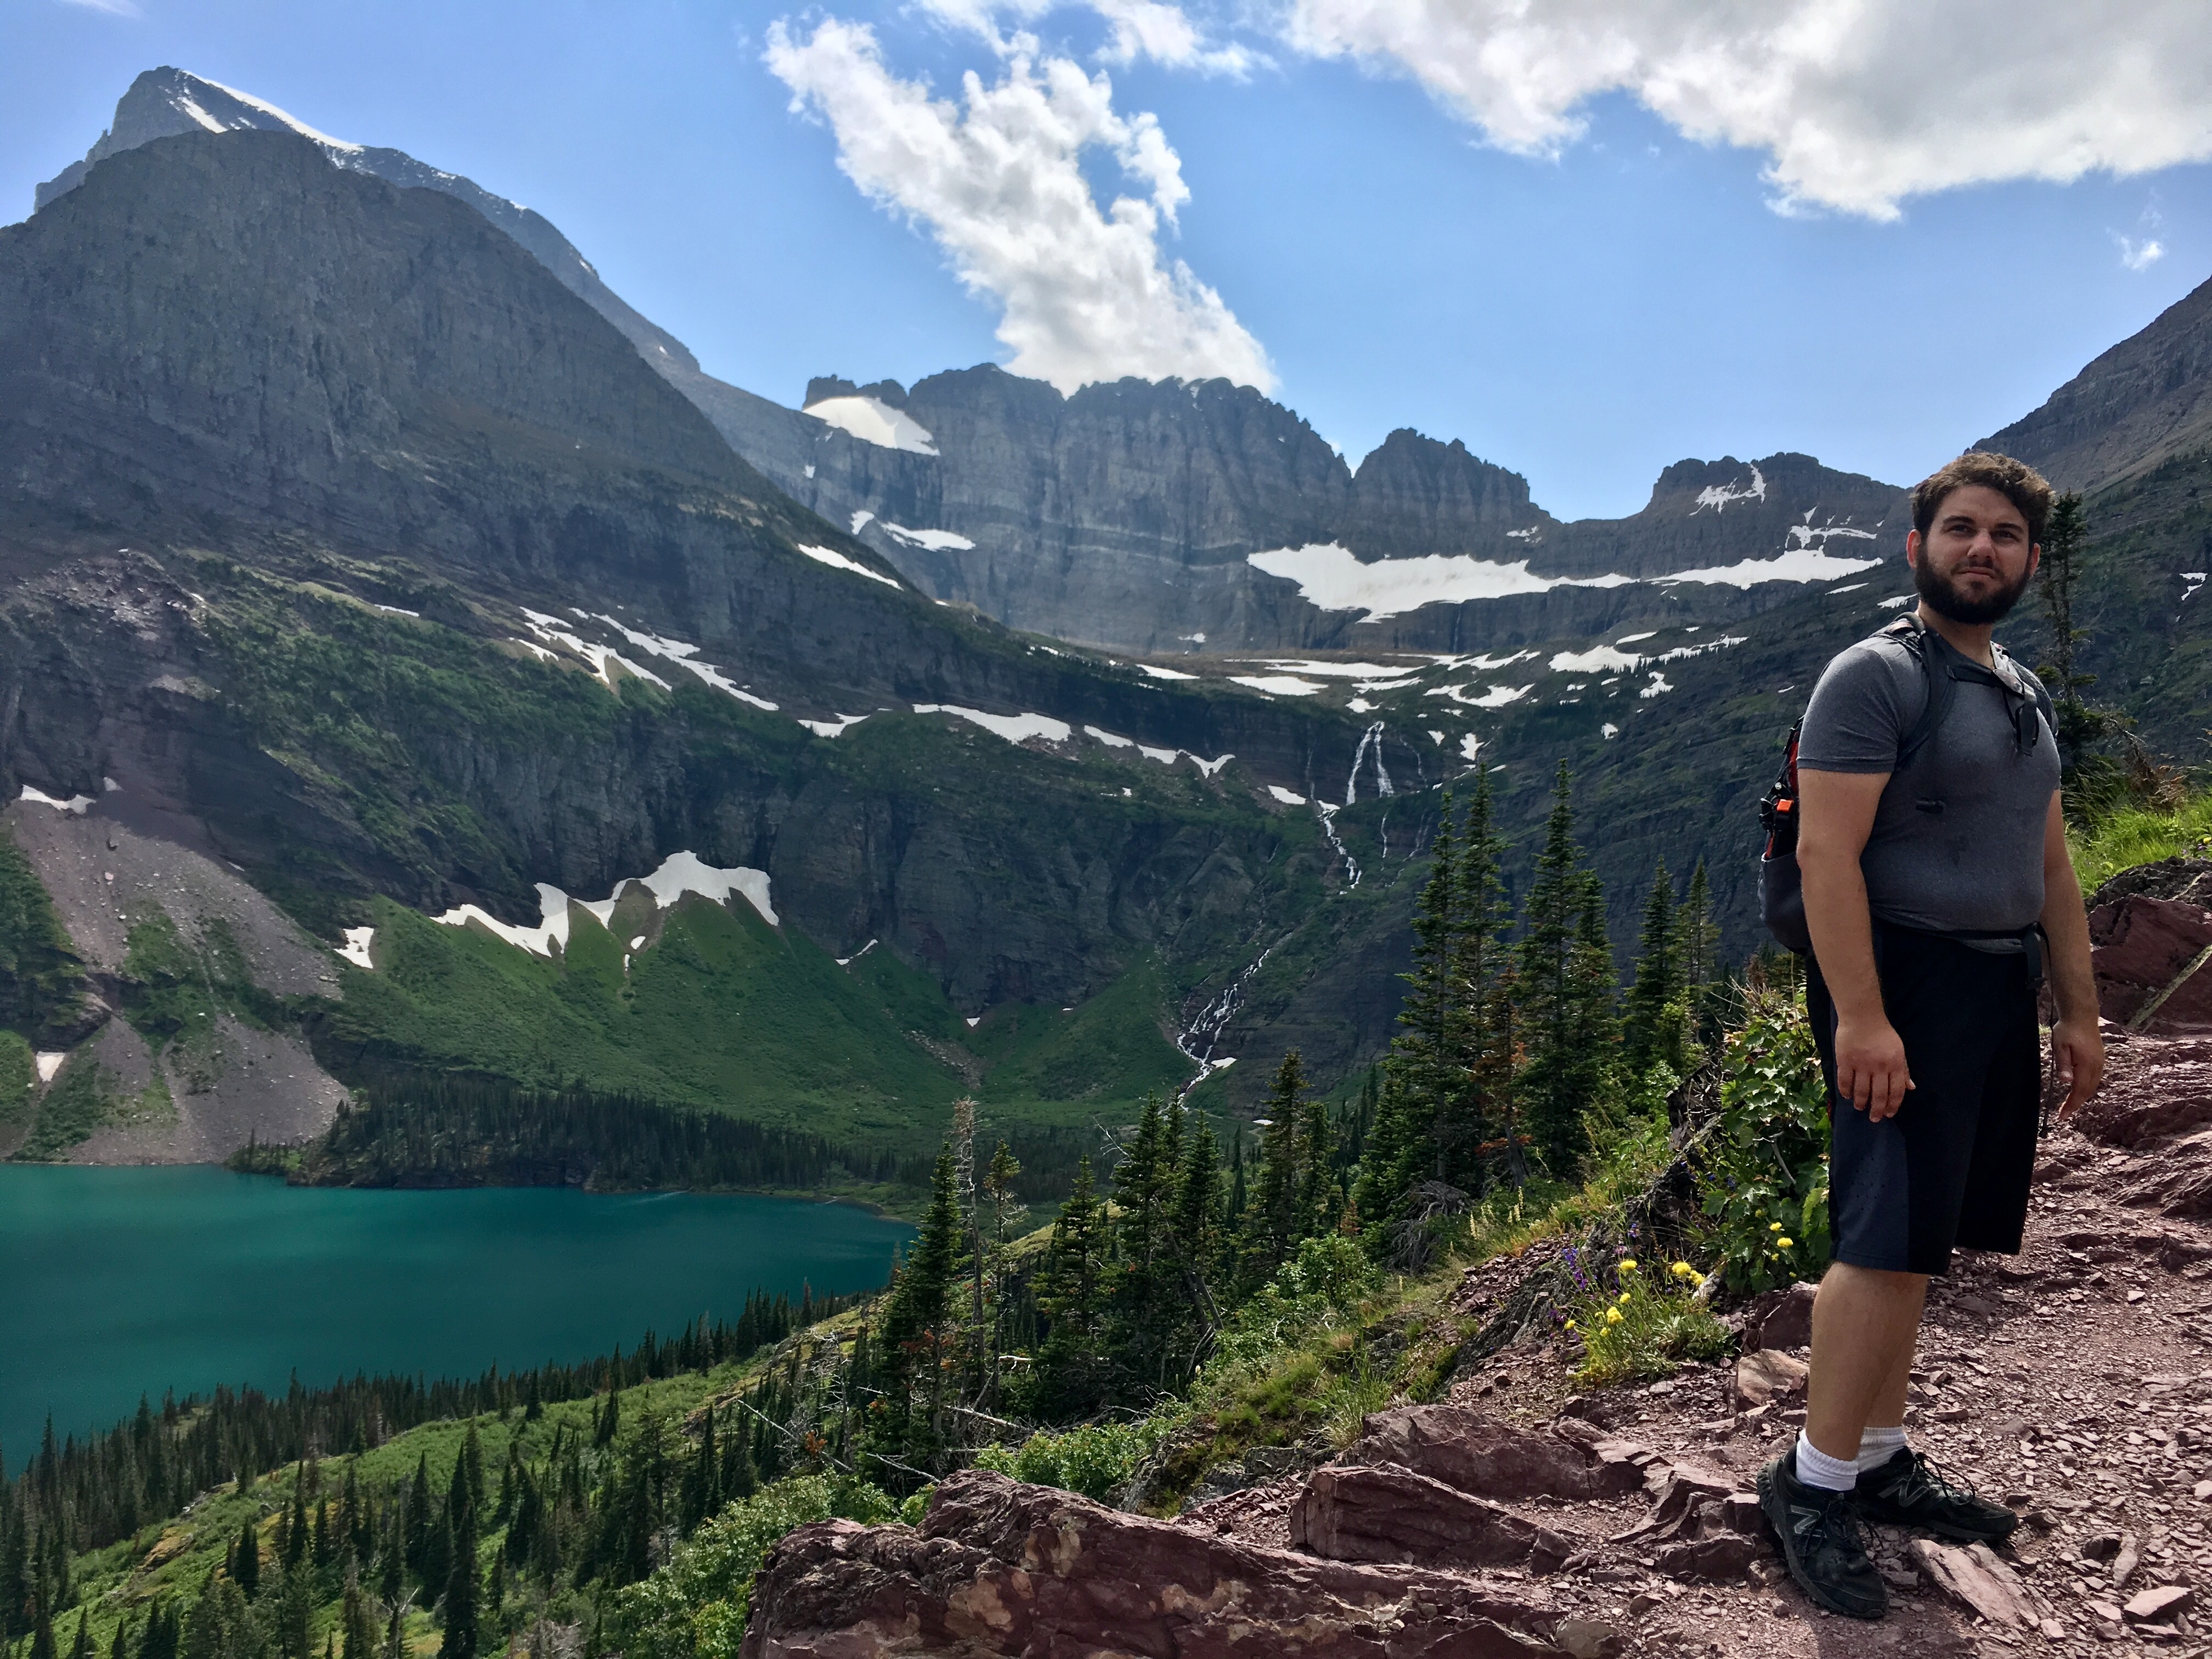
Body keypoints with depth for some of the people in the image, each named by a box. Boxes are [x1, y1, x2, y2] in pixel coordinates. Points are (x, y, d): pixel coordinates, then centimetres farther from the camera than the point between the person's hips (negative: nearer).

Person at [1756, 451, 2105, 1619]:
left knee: (1916, 1243, 12)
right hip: (1904, 982, -8)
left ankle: (1879, 1458, 21)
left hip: (2000, 993, 8)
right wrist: (1859, 1016, -24)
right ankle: (1813, 1482, 0)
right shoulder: (1875, 677, -9)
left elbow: (2050, 869, 23)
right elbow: (1826, 851, -18)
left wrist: (2079, 1011, 18)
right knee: (1889, 1241, -10)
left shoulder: (2024, 697, 19)